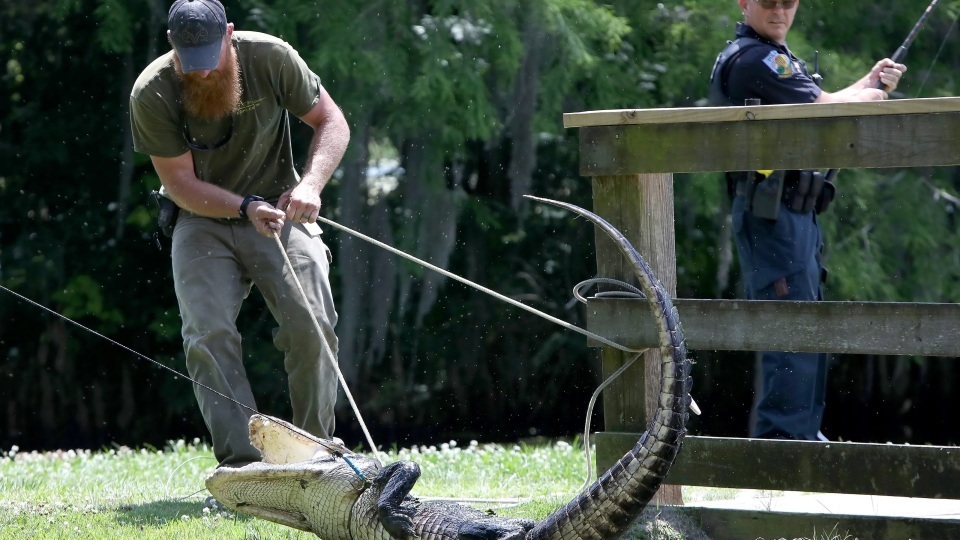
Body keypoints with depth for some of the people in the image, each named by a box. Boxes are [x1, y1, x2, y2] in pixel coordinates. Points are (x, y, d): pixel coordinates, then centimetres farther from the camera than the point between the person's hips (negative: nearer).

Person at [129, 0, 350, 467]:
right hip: (203, 222, 0)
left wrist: (310, 185, -23)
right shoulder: (151, 94, -16)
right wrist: (246, 208, -29)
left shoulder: (270, 57, -14)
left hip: (279, 212, 0)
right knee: (208, 336, -19)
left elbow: (332, 122, -5)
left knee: (311, 324, -19)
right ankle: (241, 463, -23)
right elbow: (180, 182, -13)